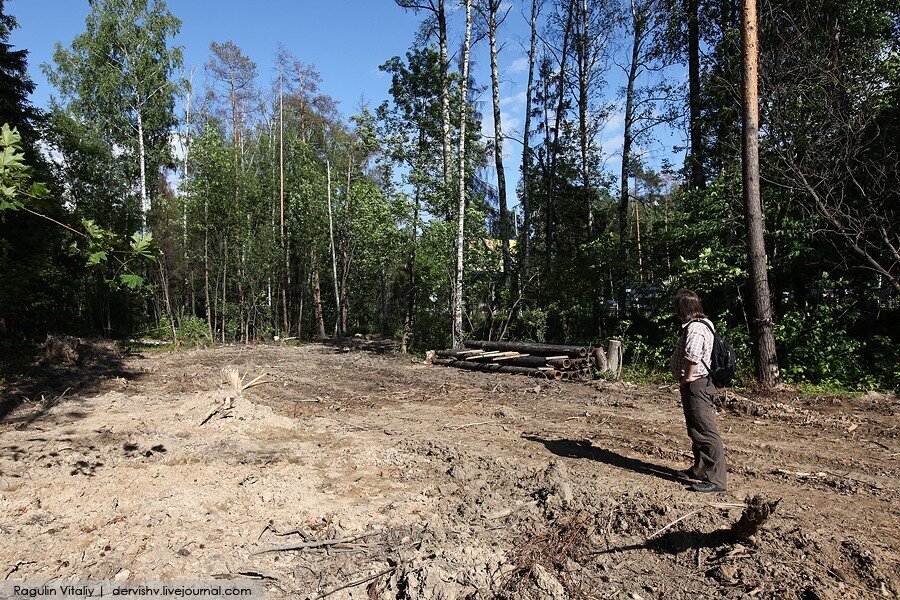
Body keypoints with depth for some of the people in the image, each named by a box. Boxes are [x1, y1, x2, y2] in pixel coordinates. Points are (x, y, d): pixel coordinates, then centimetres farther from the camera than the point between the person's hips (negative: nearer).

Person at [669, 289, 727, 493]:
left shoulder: (695, 328, -20)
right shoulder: (699, 324, 14)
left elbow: (692, 356, -32)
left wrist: (687, 377, -17)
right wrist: (686, 378, 11)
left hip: (696, 385, -11)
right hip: (694, 386, 11)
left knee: (705, 433, -8)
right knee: (696, 431, 20)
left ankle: (716, 480, -4)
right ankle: (700, 470, 32)